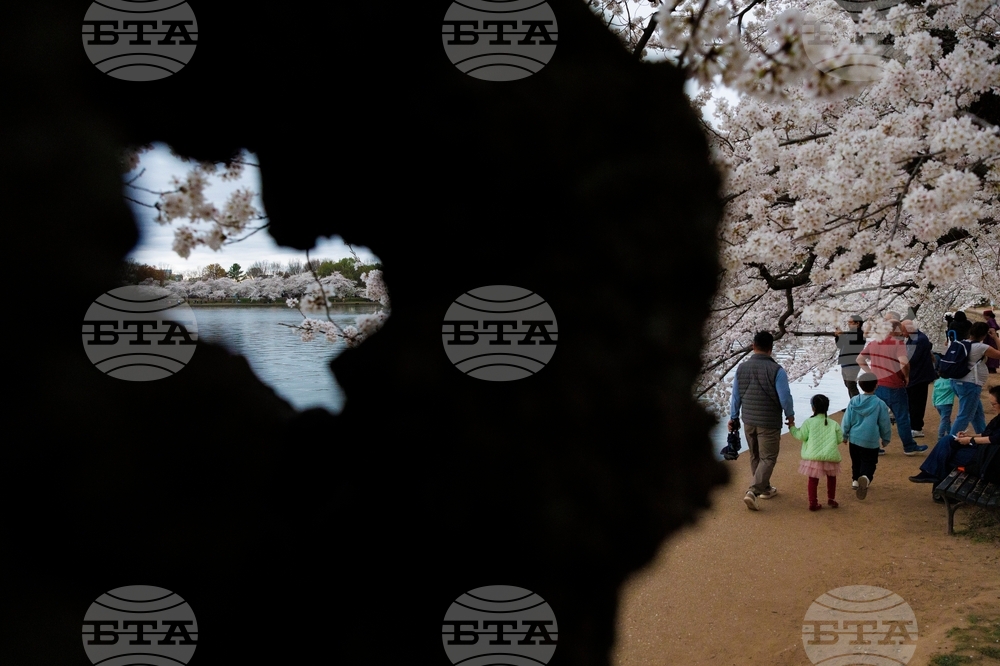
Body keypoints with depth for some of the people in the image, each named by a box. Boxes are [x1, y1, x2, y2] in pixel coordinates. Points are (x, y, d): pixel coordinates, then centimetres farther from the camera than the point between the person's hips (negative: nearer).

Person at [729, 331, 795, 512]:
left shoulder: (742, 368, -2)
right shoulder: (776, 370, -16)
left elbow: (736, 396, 5)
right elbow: (785, 397, -13)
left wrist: (733, 417, 16)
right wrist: (790, 416, 5)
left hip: (748, 421, 5)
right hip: (769, 422, -5)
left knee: (755, 456, 20)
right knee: (768, 458, 2)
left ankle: (765, 488, 34)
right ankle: (753, 491, -12)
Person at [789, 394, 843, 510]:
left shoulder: (808, 422, -3)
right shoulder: (834, 424, 3)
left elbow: (801, 436, -2)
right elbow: (839, 439, 7)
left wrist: (793, 428, 15)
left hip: (813, 457, -2)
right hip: (831, 457, 2)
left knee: (813, 480, 6)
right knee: (831, 477, 25)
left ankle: (813, 503, 4)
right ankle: (831, 498, 25)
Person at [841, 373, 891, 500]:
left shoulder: (854, 401, -3)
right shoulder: (880, 404, -9)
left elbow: (846, 421, 1)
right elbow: (884, 424, -1)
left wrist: (844, 435, 15)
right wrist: (885, 439, 14)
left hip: (854, 439, 3)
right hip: (871, 441, -3)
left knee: (856, 462, 22)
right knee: (869, 463, 0)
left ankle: (856, 480, 30)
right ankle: (865, 477, -27)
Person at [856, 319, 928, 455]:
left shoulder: (873, 343, 5)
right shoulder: (898, 343, -14)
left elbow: (860, 359, 10)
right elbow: (904, 362, -28)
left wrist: (872, 374, 10)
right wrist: (906, 376, -11)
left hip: (876, 386, 5)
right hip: (894, 387, -5)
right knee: (902, 418, 9)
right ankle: (909, 447, 19)